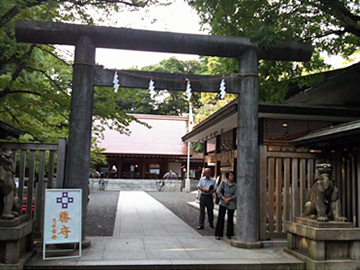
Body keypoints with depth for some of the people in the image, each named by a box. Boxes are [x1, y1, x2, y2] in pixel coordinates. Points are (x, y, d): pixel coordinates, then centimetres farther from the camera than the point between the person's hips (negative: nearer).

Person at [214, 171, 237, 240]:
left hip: (231, 204, 2)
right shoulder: (223, 183, 2)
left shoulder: (235, 185, 4)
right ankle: (218, 234, 0)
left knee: (230, 219, 6)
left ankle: (229, 234, 19)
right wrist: (224, 199, -11)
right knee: (221, 218, -6)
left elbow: (236, 195, 0)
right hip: (223, 203, -1)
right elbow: (218, 191, -3)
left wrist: (229, 199, -13)